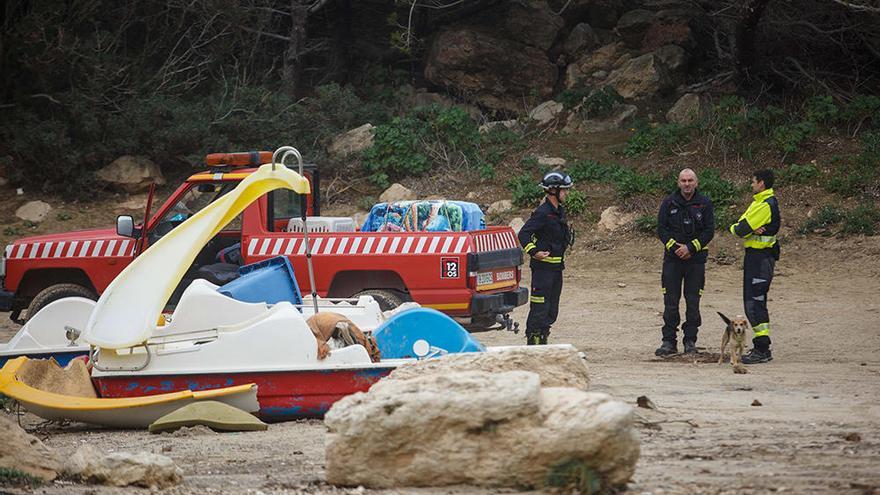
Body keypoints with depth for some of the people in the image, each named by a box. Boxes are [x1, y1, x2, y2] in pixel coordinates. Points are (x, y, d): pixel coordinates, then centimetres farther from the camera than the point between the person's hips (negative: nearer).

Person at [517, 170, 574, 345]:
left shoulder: (559, 211, 13)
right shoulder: (542, 213, -16)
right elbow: (524, 234, -20)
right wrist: (534, 252, -28)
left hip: (556, 267, 9)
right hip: (543, 267, -9)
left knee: (552, 310, 13)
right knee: (540, 307, -9)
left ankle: (543, 340, 21)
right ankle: (533, 342, -5)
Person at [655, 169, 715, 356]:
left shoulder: (704, 204, 2)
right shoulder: (669, 203, 3)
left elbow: (709, 231, -1)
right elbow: (661, 229, 2)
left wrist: (690, 248, -12)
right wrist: (675, 247, -11)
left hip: (696, 258, 0)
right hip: (672, 258, 0)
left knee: (693, 302, 2)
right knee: (670, 302, -1)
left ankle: (690, 341, 10)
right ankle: (669, 341, 4)